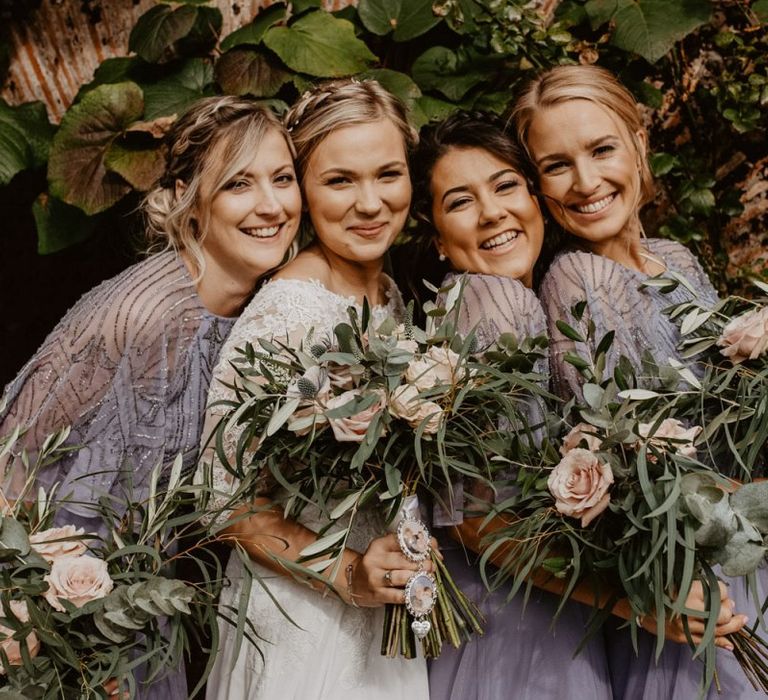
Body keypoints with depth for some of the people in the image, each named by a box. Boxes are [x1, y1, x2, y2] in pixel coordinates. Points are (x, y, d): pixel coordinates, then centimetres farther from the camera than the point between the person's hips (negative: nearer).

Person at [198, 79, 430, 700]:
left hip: (389, 613, 7)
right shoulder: (287, 312, -21)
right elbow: (226, 493, -19)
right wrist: (347, 575, -26)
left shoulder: (393, 295, 1)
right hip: (304, 625, -7)